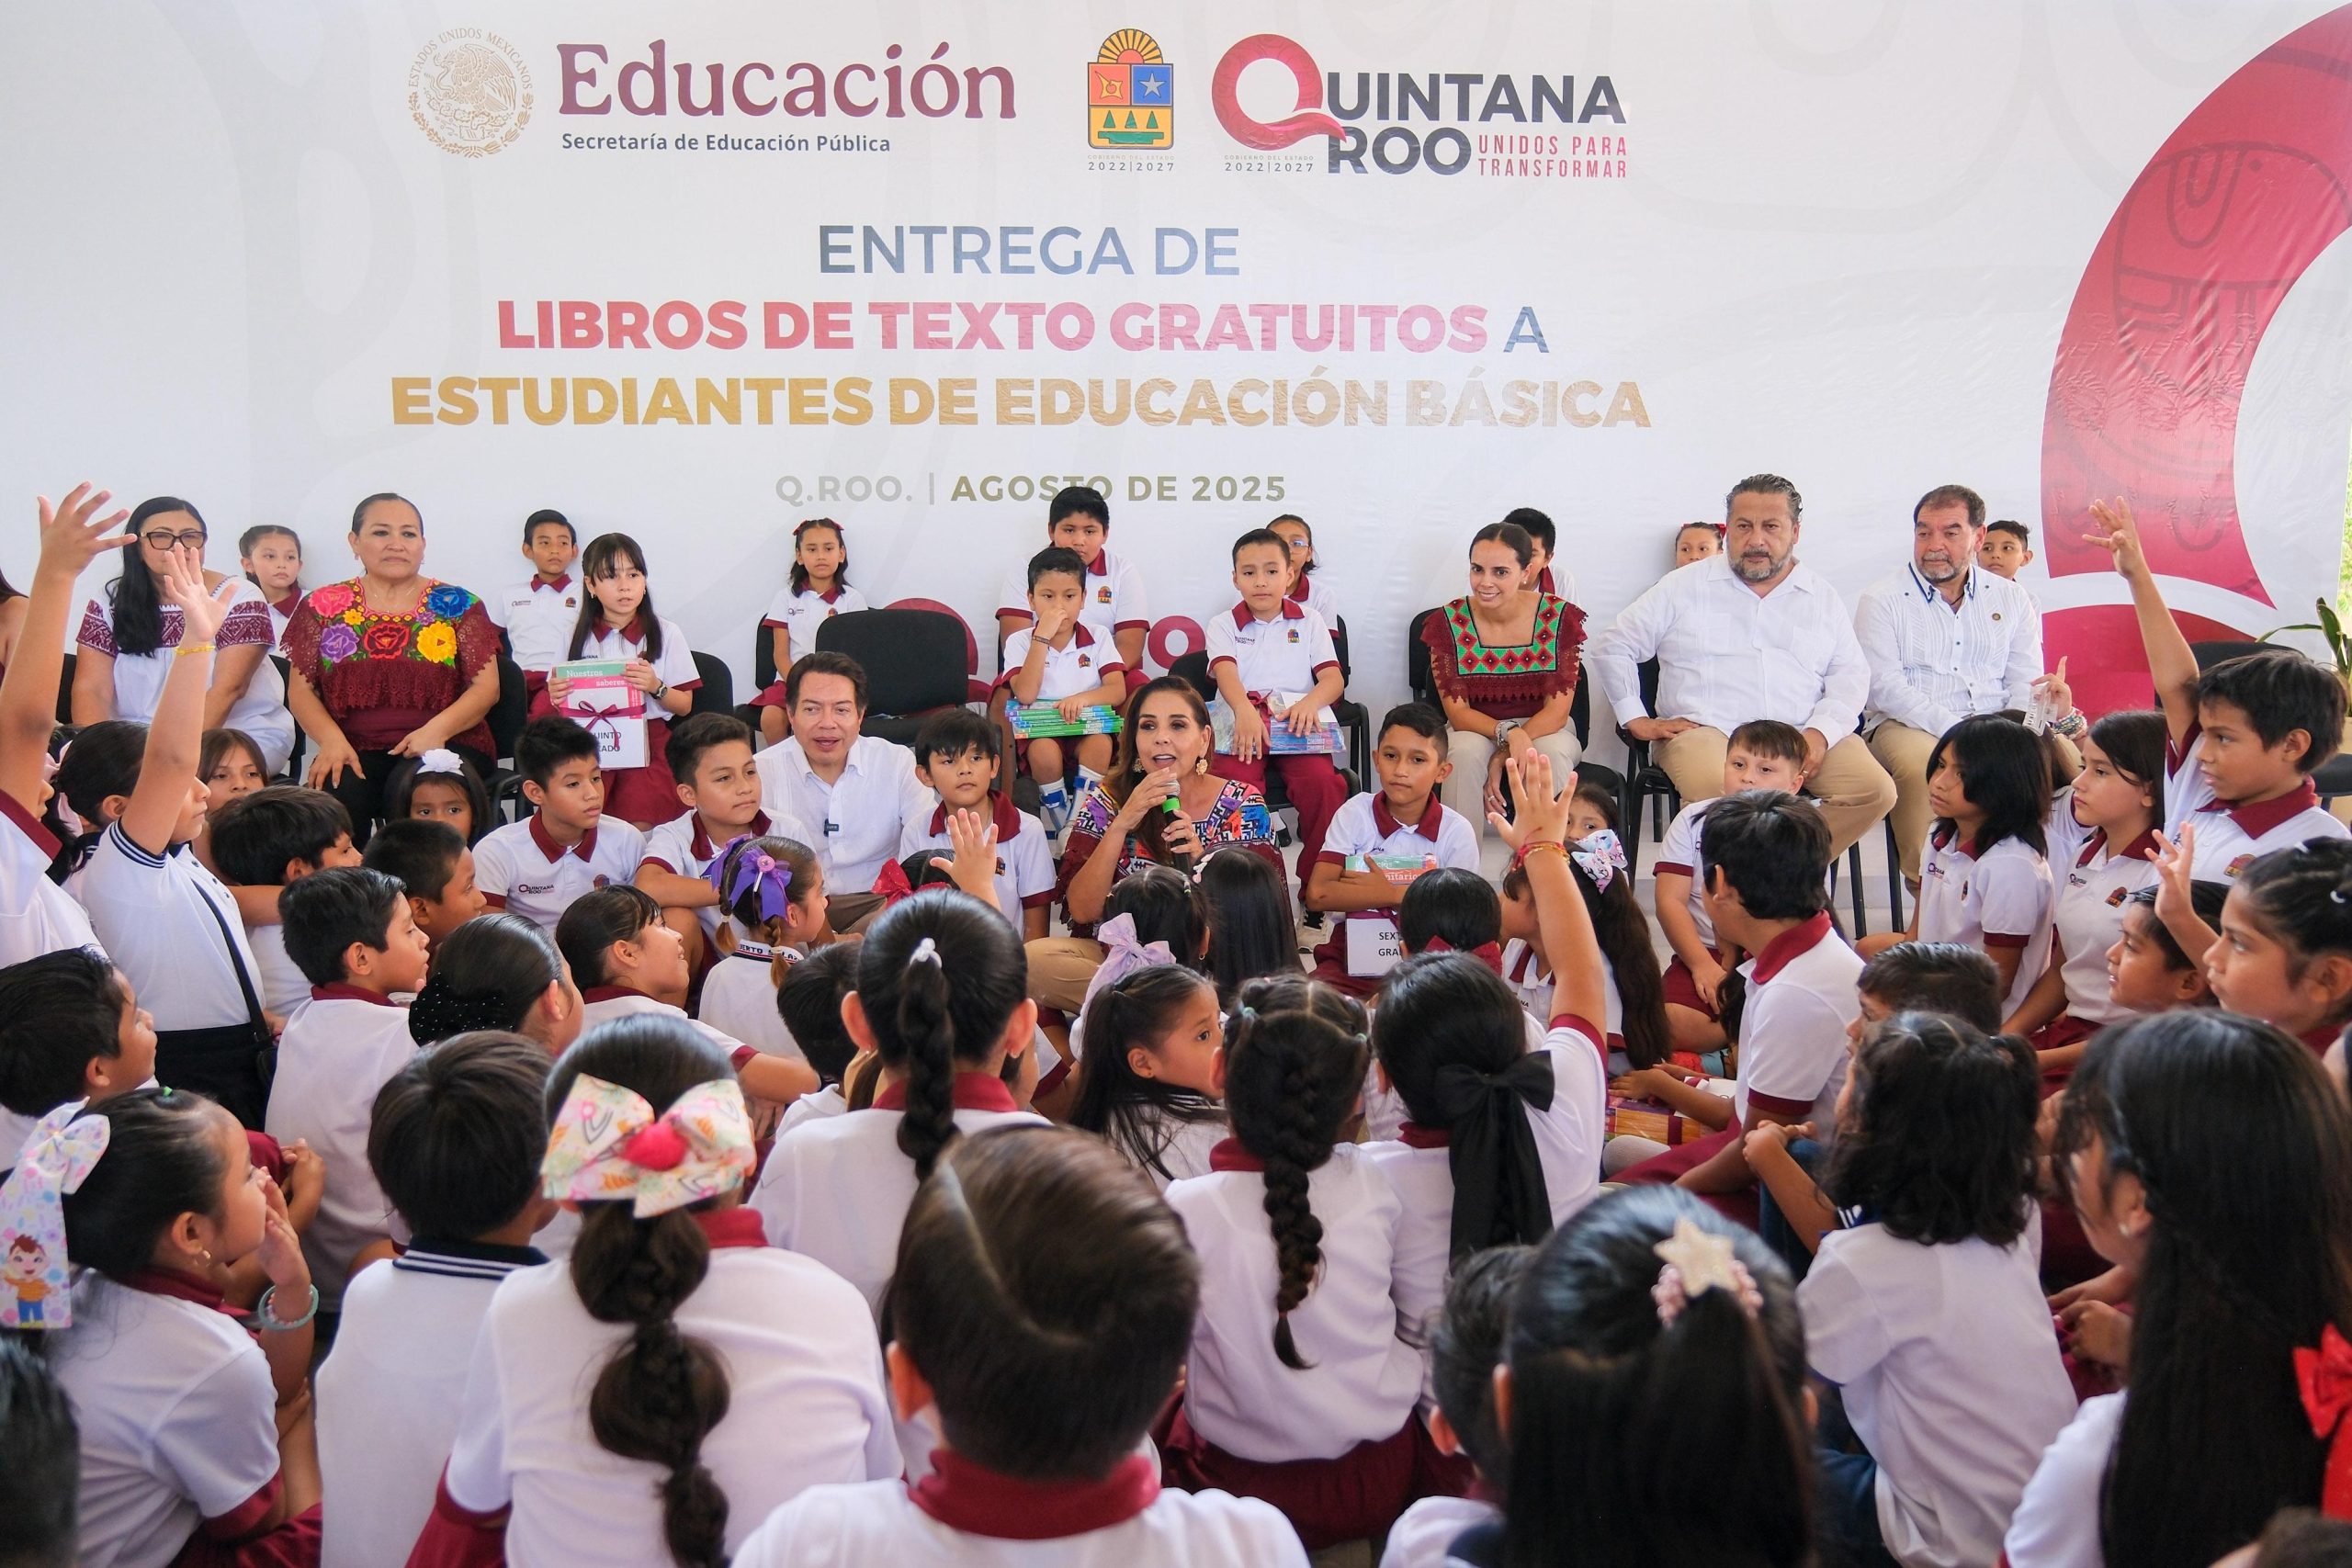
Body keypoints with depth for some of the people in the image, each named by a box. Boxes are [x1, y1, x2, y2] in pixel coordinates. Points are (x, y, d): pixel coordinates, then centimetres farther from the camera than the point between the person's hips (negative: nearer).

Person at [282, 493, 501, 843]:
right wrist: (332, 740, -10)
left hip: (444, 746, -1)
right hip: (354, 751, 1)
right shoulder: (324, 606, 14)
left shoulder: (457, 605, 11)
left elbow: (486, 687, 4)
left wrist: (437, 730, -14)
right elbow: (301, 690, 10)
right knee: (338, 795, -32)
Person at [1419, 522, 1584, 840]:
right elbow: (1457, 712, -11)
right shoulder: (1449, 623, -11)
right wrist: (1508, 733, -30)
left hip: (1543, 729, 0)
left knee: (1552, 754, -33)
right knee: (1465, 752, -33)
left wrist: (1502, 758, -24)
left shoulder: (1560, 618, -12)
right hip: (1475, 730, 0)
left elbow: (1557, 710, -12)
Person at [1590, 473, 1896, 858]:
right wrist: (1637, 719, 2)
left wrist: (1820, 732, -8)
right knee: (1717, 793, -37)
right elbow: (1612, 647, 12)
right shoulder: (1684, 588, 11)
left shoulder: (1823, 597, 17)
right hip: (1706, 731, -3)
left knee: (1875, 790, -22)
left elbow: (1851, 675, 11)